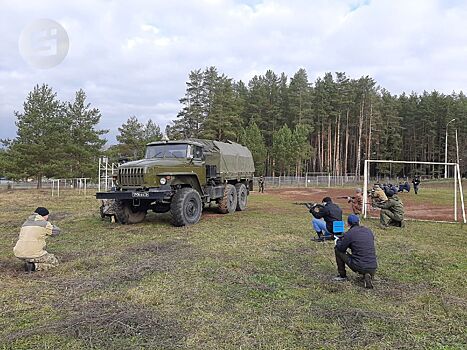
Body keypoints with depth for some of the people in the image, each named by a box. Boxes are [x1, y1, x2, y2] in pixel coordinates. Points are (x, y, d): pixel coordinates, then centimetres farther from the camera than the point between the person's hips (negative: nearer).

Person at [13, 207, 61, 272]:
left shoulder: (25, 223, 18)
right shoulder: (45, 224, -2)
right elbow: (57, 231, 13)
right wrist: (51, 226, 34)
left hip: (19, 254, 7)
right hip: (34, 255, -6)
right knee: (54, 262, 15)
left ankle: (29, 262, 13)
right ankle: (35, 266, -8)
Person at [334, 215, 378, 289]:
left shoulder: (349, 233, -8)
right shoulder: (369, 231, 10)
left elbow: (341, 248, 0)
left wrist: (338, 241, 23)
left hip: (358, 267, -5)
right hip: (373, 269, 5)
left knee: (337, 249, 11)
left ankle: (342, 276, 18)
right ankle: (368, 277, 8)